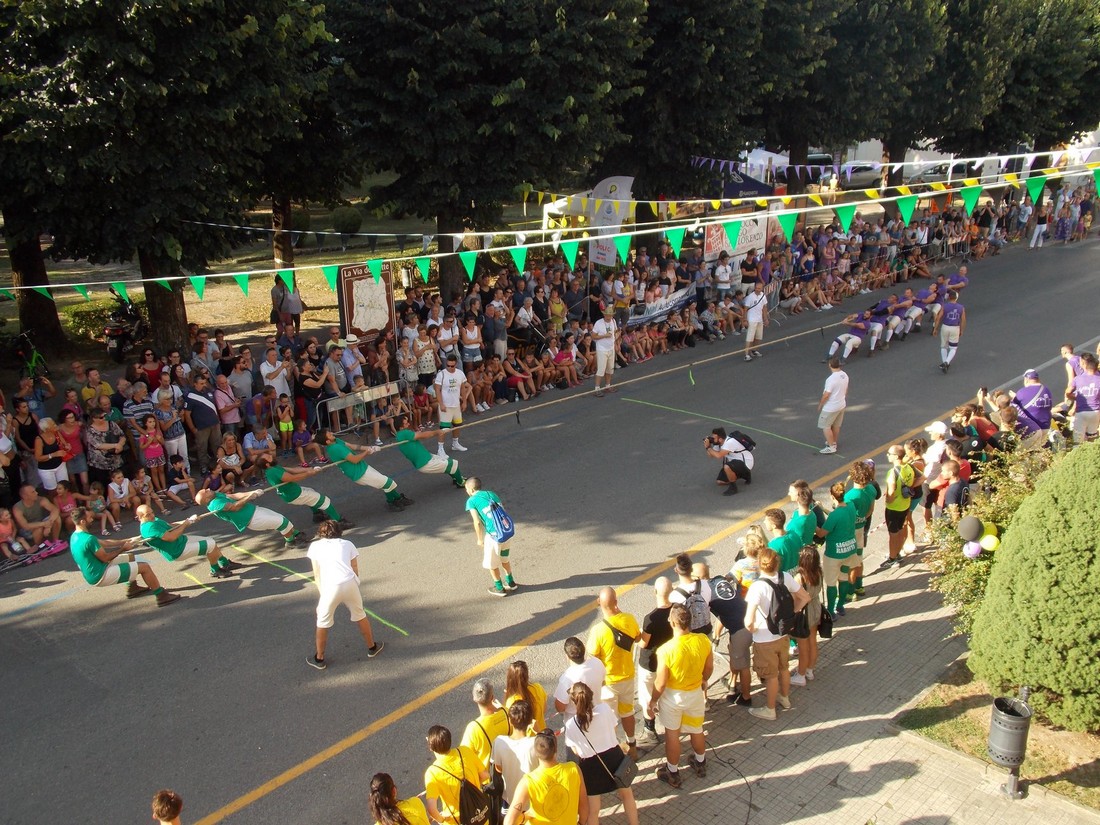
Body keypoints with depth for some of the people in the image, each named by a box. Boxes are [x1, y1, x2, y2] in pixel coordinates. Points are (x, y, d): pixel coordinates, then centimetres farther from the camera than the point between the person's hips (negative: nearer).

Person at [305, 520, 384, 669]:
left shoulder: (315, 546, 20)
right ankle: (372, 647, 40)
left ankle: (319, 659, 31)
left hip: (330, 587, -2)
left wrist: (322, 594, 16)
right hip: (350, 583, 2)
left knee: (323, 622, 19)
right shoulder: (347, 544, 23)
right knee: (360, 615, 24)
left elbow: (317, 575, 14)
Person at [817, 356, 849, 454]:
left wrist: (820, 405, -8)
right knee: (836, 425, 23)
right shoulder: (845, 375, -3)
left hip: (831, 408, -8)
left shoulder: (831, 379, -29)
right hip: (841, 405, 8)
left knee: (825, 426, 7)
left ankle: (831, 447, 11)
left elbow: (826, 395, -24)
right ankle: (833, 442, 38)